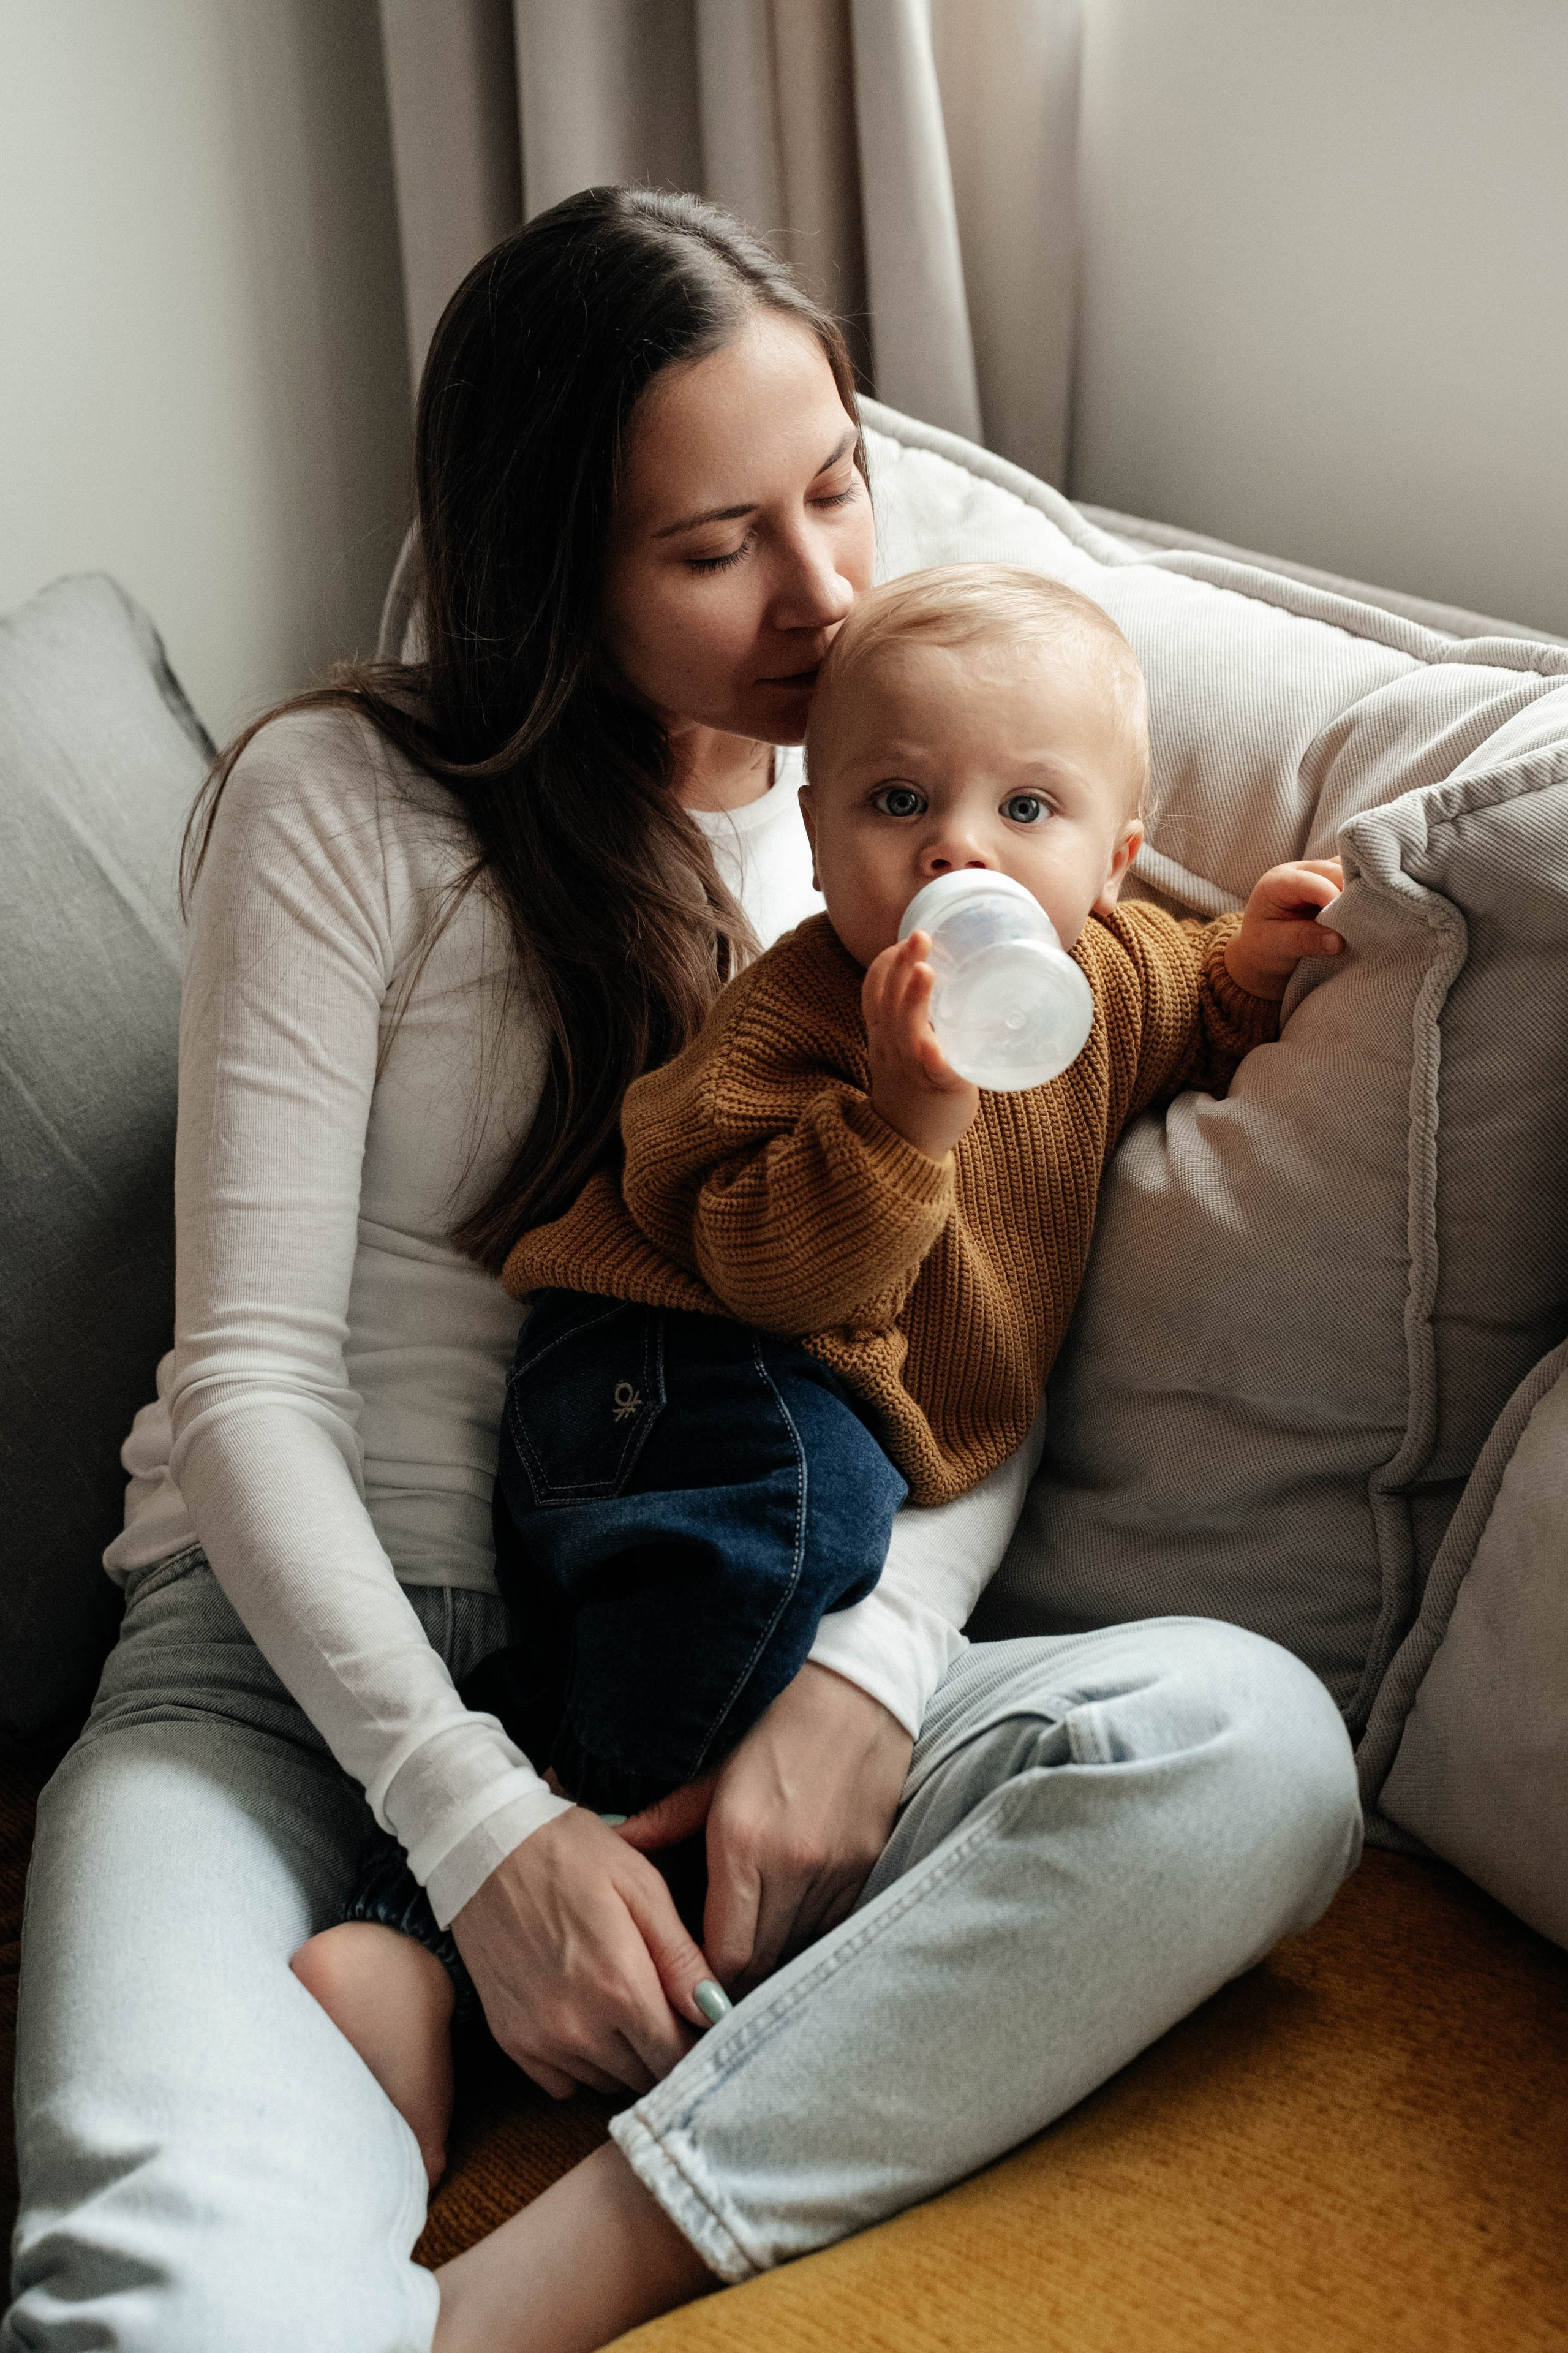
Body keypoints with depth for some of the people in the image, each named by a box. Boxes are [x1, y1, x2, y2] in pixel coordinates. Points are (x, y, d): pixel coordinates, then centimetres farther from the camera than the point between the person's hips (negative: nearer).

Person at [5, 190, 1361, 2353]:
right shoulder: (348, 803, -2)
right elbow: (251, 1377, -7)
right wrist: (482, 1823, -20)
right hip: (310, 1653, -4)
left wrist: (869, 1671, -16)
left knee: (1254, 1744, -28)